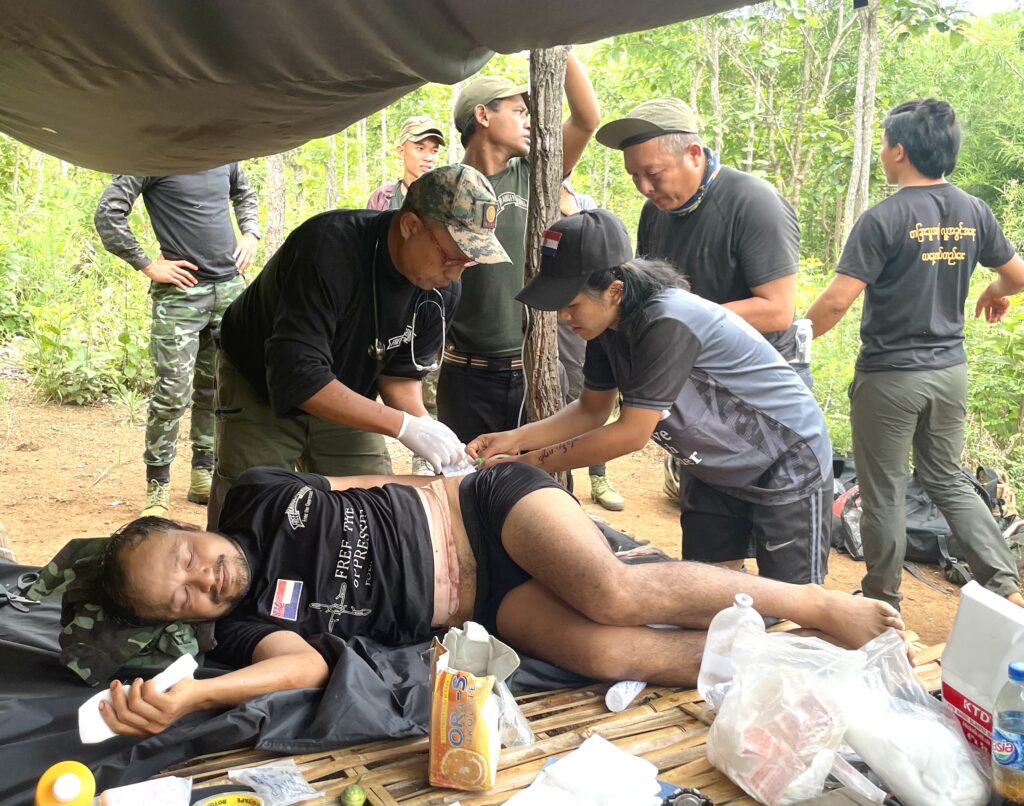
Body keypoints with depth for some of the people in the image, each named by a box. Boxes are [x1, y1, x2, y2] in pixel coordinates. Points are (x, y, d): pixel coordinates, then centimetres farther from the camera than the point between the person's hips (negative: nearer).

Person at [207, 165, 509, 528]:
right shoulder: (328, 249, -35)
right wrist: (405, 426, -40)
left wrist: (426, 427, -25)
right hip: (262, 391, -5)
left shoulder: (441, 290, -16)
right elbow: (297, 376, -38)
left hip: (346, 400, 5)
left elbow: (399, 373, -5)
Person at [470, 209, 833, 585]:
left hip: (788, 469, -8)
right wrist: (515, 438, -12)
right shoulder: (607, 325, -7)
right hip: (720, 473, 8)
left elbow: (631, 434, -30)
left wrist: (531, 462, -23)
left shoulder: (667, 324, -34)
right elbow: (591, 411, 2)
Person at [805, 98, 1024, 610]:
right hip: (949, 371, 6)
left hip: (889, 376, -6)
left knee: (884, 493, 8)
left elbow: (837, 301, -21)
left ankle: (882, 604, 22)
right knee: (947, 480, 21)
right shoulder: (974, 213, 2)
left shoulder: (883, 219, -17)